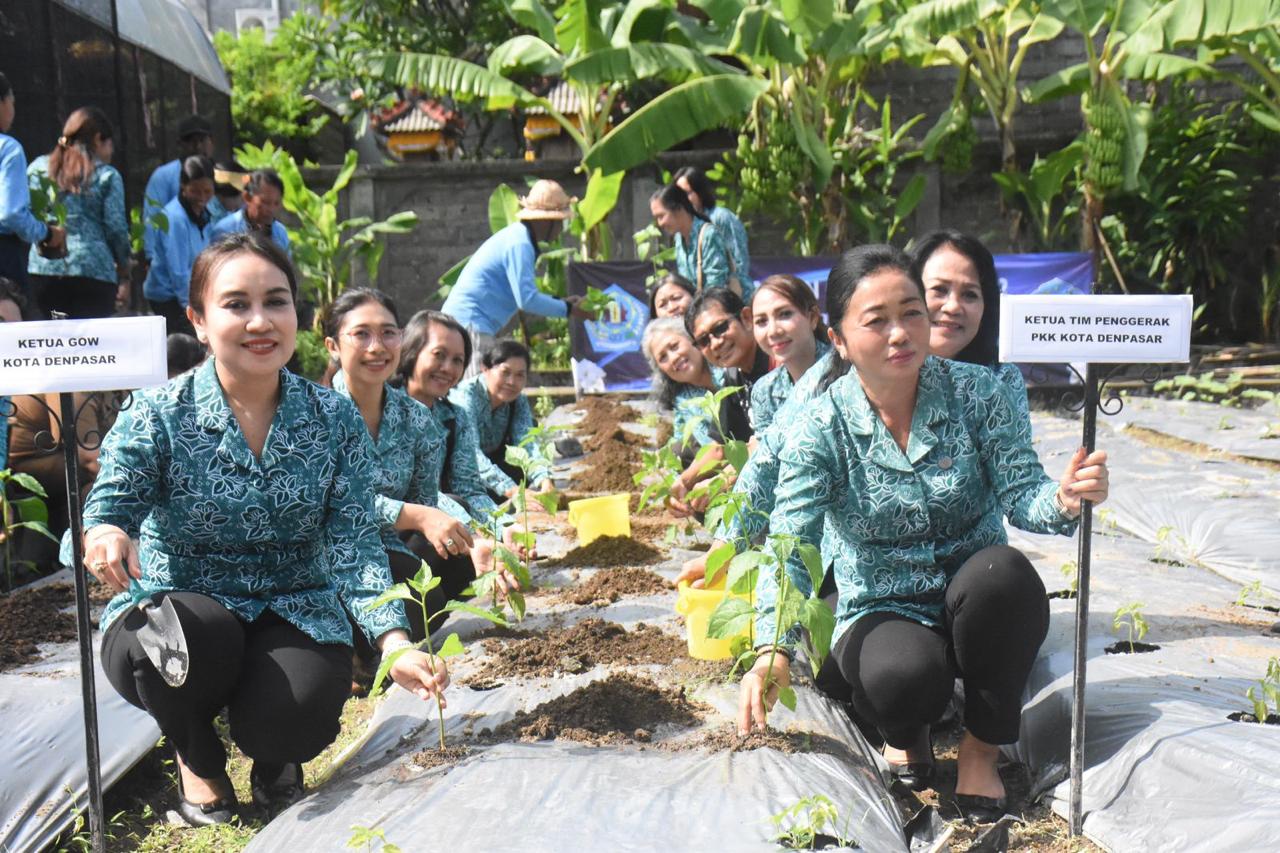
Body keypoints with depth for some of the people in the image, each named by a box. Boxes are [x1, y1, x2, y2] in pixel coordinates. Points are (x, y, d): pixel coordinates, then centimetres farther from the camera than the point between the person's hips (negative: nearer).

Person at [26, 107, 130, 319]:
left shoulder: (37, 167, 13)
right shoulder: (107, 175, 2)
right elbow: (116, 227, -1)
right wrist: (123, 267, 13)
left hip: (41, 269, 4)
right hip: (93, 271, -4)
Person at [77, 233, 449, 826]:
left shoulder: (335, 420, -6)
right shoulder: (156, 415, -9)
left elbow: (354, 545, -11)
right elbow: (105, 510, -12)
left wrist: (395, 643, -25)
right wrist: (105, 538, -38)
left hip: (295, 612, 1)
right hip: (178, 604, 0)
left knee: (299, 715, -29)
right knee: (188, 633, -35)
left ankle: (274, 758, 14)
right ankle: (197, 754, 3)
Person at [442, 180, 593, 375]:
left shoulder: (517, 235, 15)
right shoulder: (520, 244, -16)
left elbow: (522, 294, 22)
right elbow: (527, 299, -22)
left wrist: (560, 301, 15)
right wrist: (568, 310, -12)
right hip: (471, 322, -10)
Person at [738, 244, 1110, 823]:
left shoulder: (975, 393, -7)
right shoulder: (821, 429, -12)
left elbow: (1021, 495, -11)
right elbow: (789, 547, -18)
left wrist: (1064, 500, -37)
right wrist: (773, 651, -34)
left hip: (976, 606, 2)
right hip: (881, 612, -1)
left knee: (1003, 569, -33)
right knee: (904, 676, -36)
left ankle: (982, 748, -7)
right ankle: (906, 731, 7)